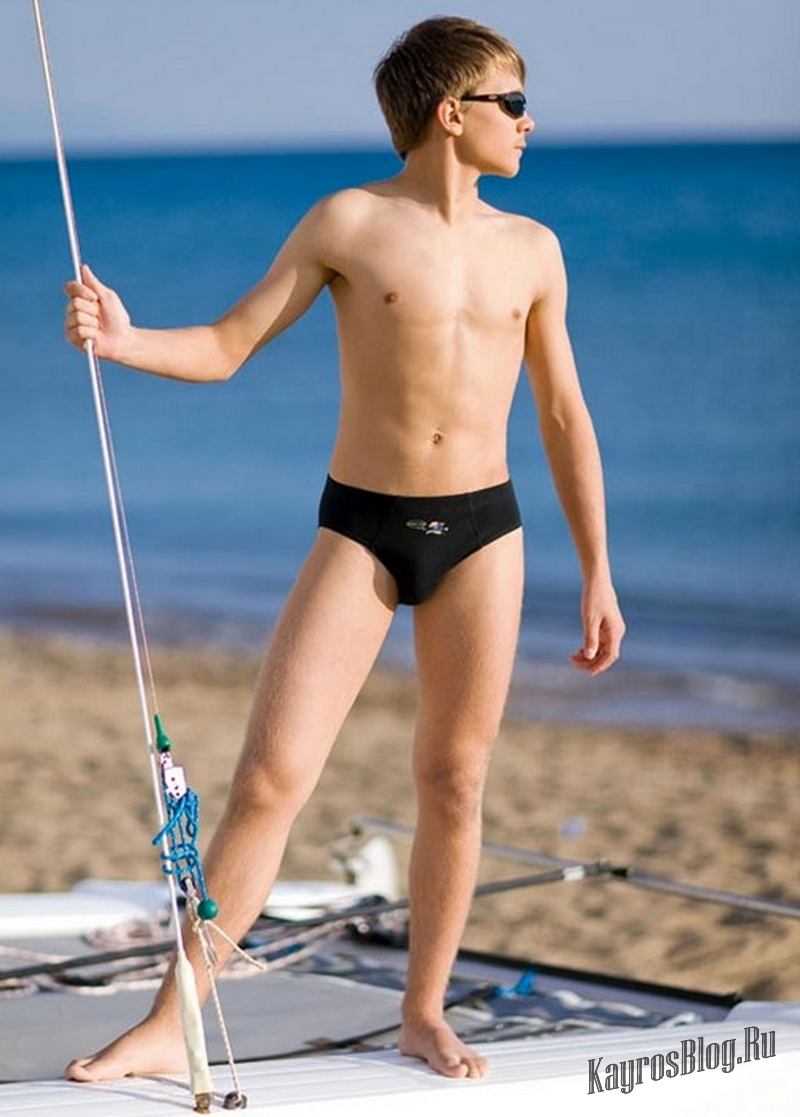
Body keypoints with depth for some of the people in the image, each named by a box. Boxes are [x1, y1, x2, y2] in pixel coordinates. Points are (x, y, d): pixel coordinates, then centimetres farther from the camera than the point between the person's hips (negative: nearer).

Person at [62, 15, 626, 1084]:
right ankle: (170, 1024, -3)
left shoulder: (530, 249, 7)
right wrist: (124, 341, -21)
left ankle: (425, 1014, 21)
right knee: (270, 776, -8)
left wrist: (597, 572, 11)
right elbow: (227, 347, -2)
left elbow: (564, 416, 12)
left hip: (482, 529, 3)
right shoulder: (348, 222, -2)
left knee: (455, 779, 6)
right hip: (360, 527, -3)